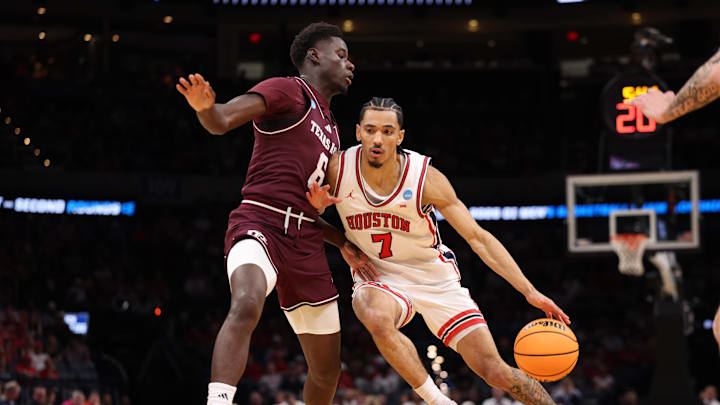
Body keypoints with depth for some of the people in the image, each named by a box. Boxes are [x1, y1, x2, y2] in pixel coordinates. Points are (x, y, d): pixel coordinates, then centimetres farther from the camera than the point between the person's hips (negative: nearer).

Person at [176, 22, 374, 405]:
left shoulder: (330, 127, 26)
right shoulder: (288, 91, 0)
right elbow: (223, 120, -17)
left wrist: (343, 243, 18)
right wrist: (204, 106, -39)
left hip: (305, 243, 8)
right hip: (260, 223, -8)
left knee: (327, 368, 11)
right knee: (246, 305, -39)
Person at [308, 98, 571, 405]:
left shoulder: (425, 178, -19)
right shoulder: (338, 169, -14)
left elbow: (478, 238, -15)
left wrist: (529, 291, -21)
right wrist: (317, 204, -20)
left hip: (435, 278, 0)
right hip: (377, 277, 0)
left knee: (495, 371, -7)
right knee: (378, 320, -38)